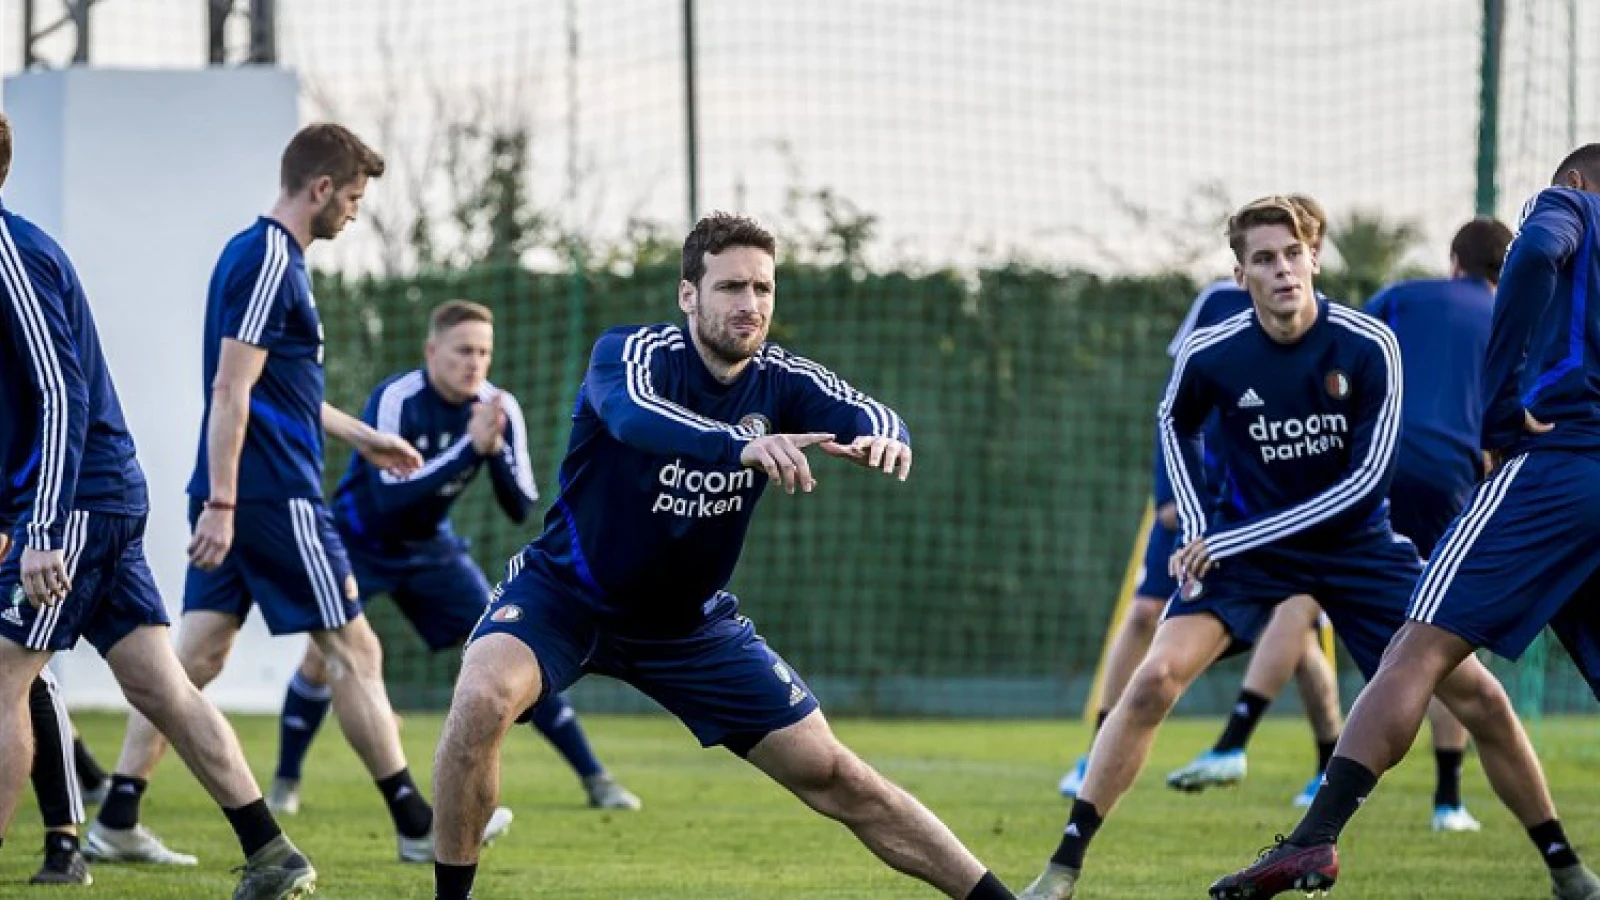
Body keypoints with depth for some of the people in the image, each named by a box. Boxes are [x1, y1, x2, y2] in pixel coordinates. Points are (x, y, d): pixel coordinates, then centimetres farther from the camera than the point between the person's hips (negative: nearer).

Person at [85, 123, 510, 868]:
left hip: (236, 500, 10)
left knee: (197, 654, 7)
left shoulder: (262, 254, 17)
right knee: (353, 649, -1)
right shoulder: (270, 262, -14)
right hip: (272, 495, -10)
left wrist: (359, 436, 36)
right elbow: (231, 391, -20)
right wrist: (221, 504, -24)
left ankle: (117, 821, 3)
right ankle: (418, 826, 5)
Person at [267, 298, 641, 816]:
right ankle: (285, 782, 2)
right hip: (360, 542, -4)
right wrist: (469, 446, -41)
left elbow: (521, 510, -12)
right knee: (322, 654, -20)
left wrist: (495, 448, -30)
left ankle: (594, 778, 1)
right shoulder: (397, 400, -28)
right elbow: (388, 496, -37)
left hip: (429, 547, 4)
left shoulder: (499, 410, -13)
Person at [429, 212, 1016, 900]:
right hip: (565, 592, -3)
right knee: (484, 698, -34)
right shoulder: (630, 353, -22)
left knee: (835, 777, 2)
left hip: (690, 623, 4)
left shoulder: (778, 379, -9)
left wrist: (881, 435, -51)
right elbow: (635, 415, -45)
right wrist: (746, 445, -64)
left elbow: (868, 415, -25)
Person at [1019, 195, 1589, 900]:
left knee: (1479, 697, -5)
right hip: (1243, 540, 0)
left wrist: (1228, 539, -24)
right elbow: (1174, 424, 10)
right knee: (1156, 677, -21)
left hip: (1355, 544, 0)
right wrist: (1197, 529, -2)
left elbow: (1368, 478, -21)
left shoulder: (1368, 347, -20)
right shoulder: (1210, 355, -15)